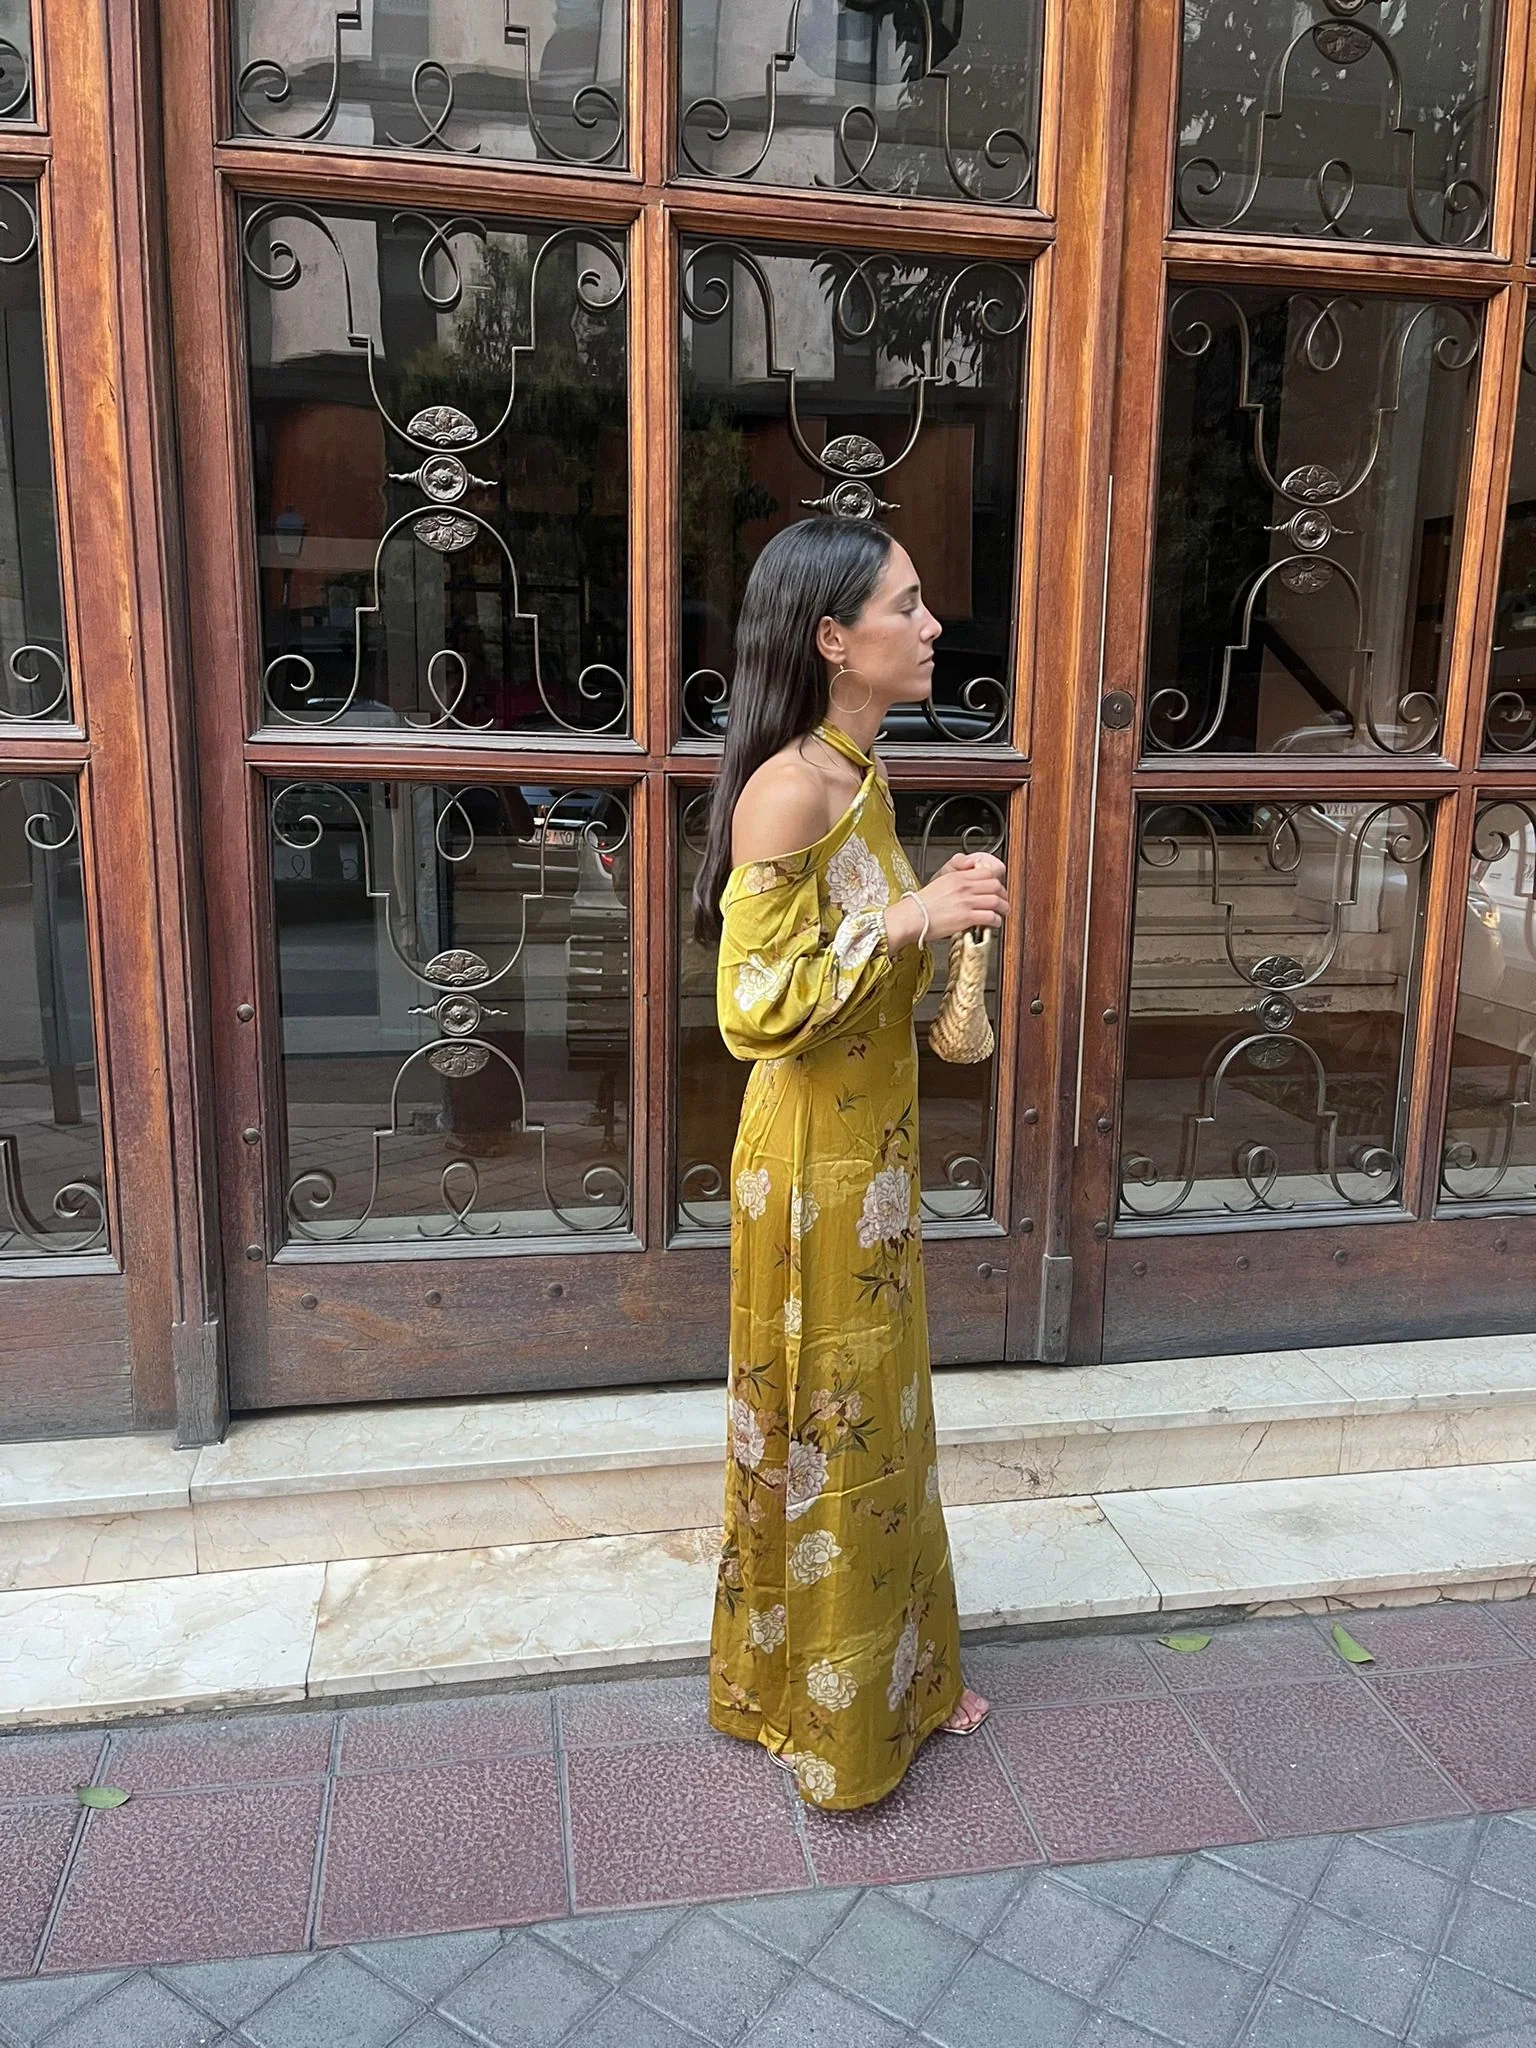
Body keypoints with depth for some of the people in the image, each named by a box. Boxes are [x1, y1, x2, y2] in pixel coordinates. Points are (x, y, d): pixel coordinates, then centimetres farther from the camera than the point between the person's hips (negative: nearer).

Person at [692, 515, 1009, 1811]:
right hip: (816, 1165, -9)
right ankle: (825, 1712, 32)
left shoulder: (860, 777, 6)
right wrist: (905, 918, -26)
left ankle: (896, 1674, 41)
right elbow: (755, 1011, -23)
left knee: (880, 1416, 21)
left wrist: (943, 908, 1)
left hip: (877, 1147, 9)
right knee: (824, 1431, 9)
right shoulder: (789, 789, -21)